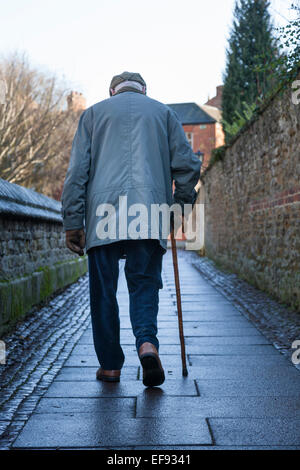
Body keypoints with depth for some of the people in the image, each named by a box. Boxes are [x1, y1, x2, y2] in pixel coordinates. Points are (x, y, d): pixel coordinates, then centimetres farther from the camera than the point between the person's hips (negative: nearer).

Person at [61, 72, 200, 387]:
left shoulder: (94, 113, 18)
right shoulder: (162, 112, 19)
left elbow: (77, 171, 8)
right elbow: (187, 165, 9)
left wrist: (73, 222, 6)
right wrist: (179, 206, 20)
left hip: (103, 213, 0)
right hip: (149, 211, 0)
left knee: (104, 291, 7)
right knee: (144, 284, 7)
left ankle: (110, 364, 11)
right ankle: (147, 342, -18)